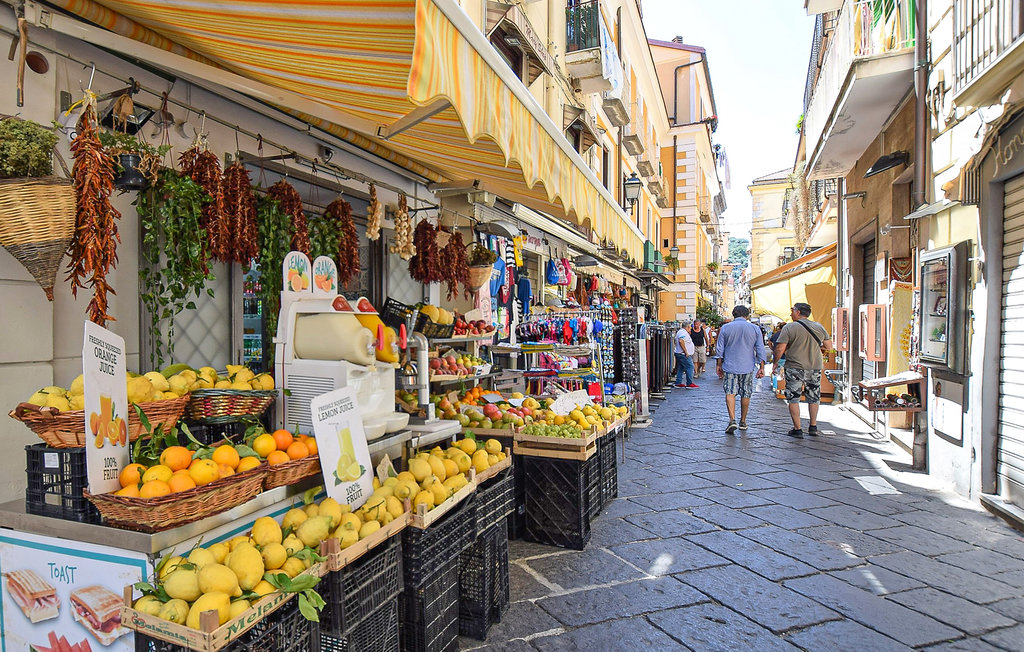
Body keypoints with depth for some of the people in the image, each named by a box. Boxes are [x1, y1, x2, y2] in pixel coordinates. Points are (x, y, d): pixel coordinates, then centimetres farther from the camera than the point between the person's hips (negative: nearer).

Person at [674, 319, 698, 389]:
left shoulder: (680, 331, 17)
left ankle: (678, 383, 15)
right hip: (683, 354, -11)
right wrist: (686, 352, -25)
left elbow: (676, 341, 27)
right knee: (690, 367, -7)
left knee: (680, 368, 13)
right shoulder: (684, 333, -16)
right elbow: (681, 341, -30)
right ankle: (689, 384, -7)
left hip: (679, 354, 11)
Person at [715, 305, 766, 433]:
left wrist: (719, 365, 12)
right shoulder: (755, 329, 2)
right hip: (748, 368, 1)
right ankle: (743, 421, 20)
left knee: (730, 393, -2)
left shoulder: (725, 328, 0)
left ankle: (732, 420, -17)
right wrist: (761, 367, 7)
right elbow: (760, 350, 2)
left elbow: (720, 349, 3)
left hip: (730, 366, -1)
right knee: (746, 394, 11)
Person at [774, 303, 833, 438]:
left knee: (793, 399, 3)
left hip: (795, 368, -4)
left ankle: (797, 429, 3)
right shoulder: (819, 327, 6)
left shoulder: (789, 327, -8)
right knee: (813, 398, 17)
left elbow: (780, 349, -13)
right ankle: (813, 427, 21)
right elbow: (829, 346, 11)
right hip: (815, 368, 4)